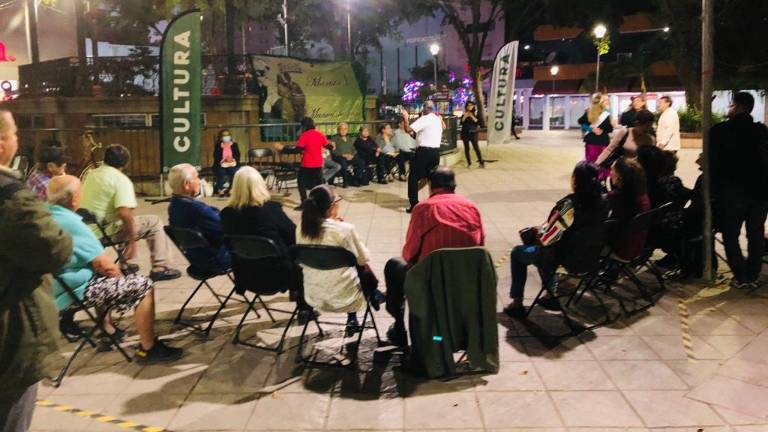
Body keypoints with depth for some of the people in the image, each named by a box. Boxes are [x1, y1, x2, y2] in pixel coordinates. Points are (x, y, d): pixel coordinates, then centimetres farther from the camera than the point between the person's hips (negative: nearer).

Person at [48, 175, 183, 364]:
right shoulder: (69, 221, -22)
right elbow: (104, 265, -21)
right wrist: (120, 276, -2)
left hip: (56, 287, 10)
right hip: (76, 291, -10)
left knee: (105, 277, 34)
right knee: (143, 285, -7)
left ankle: (108, 330, 36)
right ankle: (148, 349, -2)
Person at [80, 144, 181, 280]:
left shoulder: (92, 174, 9)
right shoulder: (121, 180, -15)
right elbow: (124, 213, -27)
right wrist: (132, 240, -17)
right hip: (107, 231, -8)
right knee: (154, 222, 6)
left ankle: (126, 264, 37)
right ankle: (160, 268, 6)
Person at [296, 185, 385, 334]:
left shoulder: (301, 229, -8)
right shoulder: (344, 229, -22)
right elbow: (364, 258, -8)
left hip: (313, 296, 5)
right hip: (342, 297, -5)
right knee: (363, 268, 24)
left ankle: (352, 320, 38)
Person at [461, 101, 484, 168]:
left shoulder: (476, 115, 2)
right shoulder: (464, 115, 6)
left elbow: (479, 123, -9)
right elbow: (461, 123, -4)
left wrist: (473, 117, -19)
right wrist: (464, 117, -18)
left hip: (473, 133, -2)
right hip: (465, 133, 2)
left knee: (476, 148, -9)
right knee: (466, 148, 3)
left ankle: (481, 162, -7)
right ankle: (469, 163, 11)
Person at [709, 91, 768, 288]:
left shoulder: (719, 131, -7)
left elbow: (713, 164, -7)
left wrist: (715, 191, 0)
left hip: (732, 192, -3)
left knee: (731, 236, 9)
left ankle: (741, 276, 6)